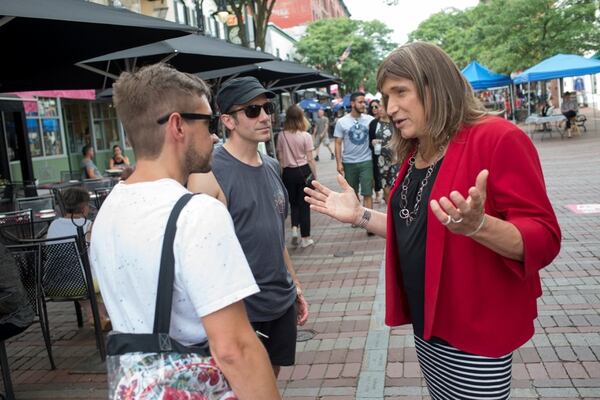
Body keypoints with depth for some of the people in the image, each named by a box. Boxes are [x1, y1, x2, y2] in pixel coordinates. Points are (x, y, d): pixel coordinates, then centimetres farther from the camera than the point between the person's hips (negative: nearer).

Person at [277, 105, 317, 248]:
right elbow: (310, 159, -7)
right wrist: (315, 176, 2)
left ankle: (294, 227, 1)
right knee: (304, 204, 7)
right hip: (303, 171, -2)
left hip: (288, 172, 2)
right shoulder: (306, 136, -8)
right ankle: (305, 238, 12)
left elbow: (280, 158, 2)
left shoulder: (282, 136, -2)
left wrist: (282, 175, 12)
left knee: (294, 202, 21)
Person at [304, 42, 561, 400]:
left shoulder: (497, 138, -16)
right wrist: (360, 215, 5)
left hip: (475, 332, -7)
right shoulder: (415, 154, 7)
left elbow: (544, 241, -20)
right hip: (427, 325, 7)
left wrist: (478, 225, -38)